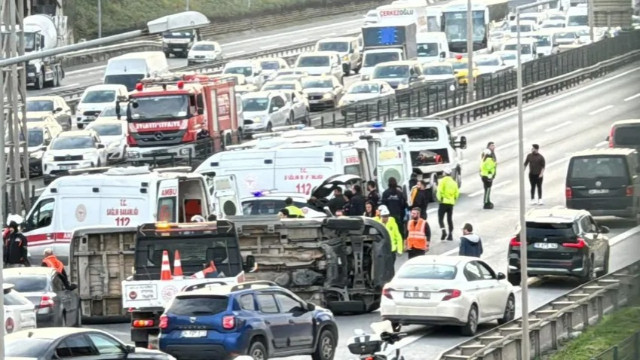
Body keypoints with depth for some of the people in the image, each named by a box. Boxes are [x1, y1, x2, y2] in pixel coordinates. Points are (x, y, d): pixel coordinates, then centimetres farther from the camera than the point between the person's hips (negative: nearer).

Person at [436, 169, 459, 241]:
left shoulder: (442, 181, -5)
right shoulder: (454, 182, 12)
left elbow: (439, 191, -16)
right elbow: (457, 193, 10)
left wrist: (439, 199, -6)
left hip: (444, 202, -5)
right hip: (451, 203, 5)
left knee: (440, 218, -1)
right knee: (450, 219, 13)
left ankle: (444, 232, -21)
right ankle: (450, 235, 10)